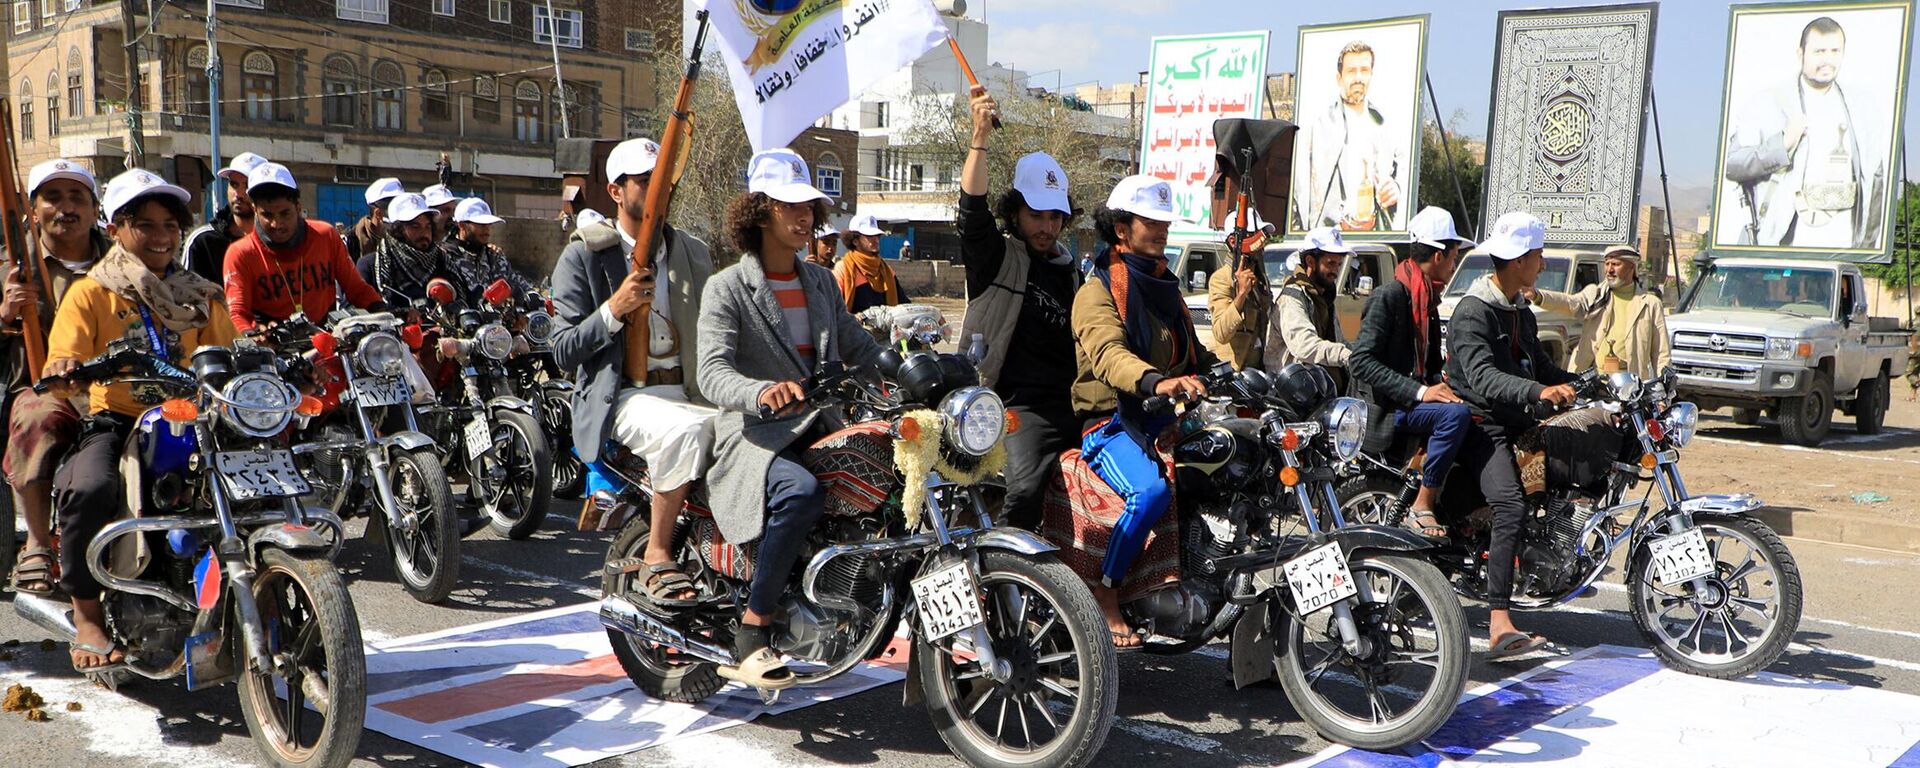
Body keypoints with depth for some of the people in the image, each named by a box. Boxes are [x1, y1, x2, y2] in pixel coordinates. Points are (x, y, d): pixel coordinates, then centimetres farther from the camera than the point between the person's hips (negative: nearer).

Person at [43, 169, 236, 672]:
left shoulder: (200, 297, 17)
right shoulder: (91, 293, 6)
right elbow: (60, 369, -6)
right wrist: (62, 370, -30)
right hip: (114, 423, -3)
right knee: (89, 487, -34)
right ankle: (87, 618, -14)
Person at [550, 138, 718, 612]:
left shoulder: (693, 253, 19)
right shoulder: (583, 257, 4)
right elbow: (564, 350, -1)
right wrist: (614, 310, -17)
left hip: (690, 392, 5)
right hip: (624, 397, -4)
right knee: (686, 430, -36)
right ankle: (657, 555, -20)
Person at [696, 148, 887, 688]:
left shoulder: (822, 283, 18)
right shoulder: (727, 289, -3)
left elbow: (860, 348, 20)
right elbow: (712, 371, -16)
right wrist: (761, 393, -38)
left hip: (821, 430, 7)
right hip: (754, 437, -6)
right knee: (801, 493, -36)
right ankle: (750, 638, -25)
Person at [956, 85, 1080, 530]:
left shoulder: (1069, 271, 23)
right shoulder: (995, 255, 4)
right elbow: (973, 208, -15)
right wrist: (981, 137, -25)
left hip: (1072, 403, 7)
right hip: (1023, 404, -7)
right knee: (1027, 486, -28)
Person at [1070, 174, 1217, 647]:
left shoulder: (1165, 287, 22)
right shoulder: (1098, 292, -4)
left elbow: (1194, 354, 27)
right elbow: (1108, 354, -24)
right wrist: (1156, 382, -45)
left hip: (1164, 418, 7)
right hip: (1111, 423, -7)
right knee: (1152, 490, -34)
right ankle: (1106, 595, -18)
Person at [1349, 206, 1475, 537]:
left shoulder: (1428, 300, 19)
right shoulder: (1388, 296, -10)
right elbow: (1361, 362, -19)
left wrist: (1441, 387, 5)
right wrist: (1419, 392, -25)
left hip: (1418, 397, 9)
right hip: (1389, 408, -9)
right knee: (1456, 414, -31)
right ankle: (1422, 506, -24)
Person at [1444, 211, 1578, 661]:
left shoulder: (1521, 311, 19)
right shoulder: (1472, 311, -12)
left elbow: (1540, 365, 27)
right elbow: (1482, 377, -26)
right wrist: (1539, 391, -39)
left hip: (1517, 422, 10)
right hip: (1481, 424, -10)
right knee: (1512, 506, -26)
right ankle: (1499, 624, -33)